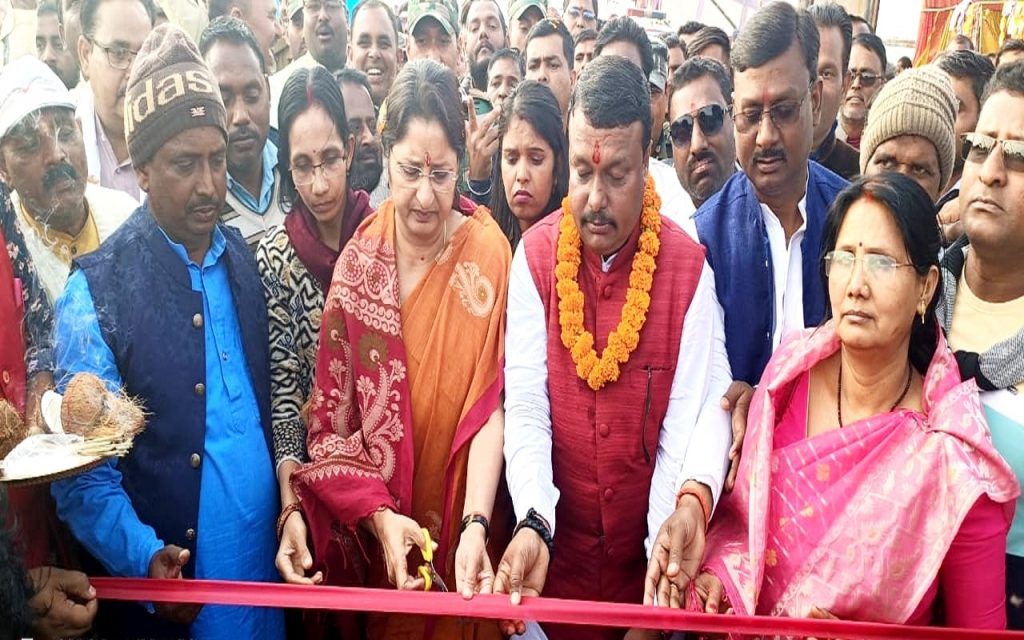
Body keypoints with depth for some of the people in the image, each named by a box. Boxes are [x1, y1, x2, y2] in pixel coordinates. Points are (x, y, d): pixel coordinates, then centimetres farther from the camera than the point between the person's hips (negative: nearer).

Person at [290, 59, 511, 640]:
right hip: (371, 533, 2)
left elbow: (493, 405, -16)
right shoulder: (359, 258, -6)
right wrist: (378, 515, -18)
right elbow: (333, 412, -7)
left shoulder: (489, 252, -11)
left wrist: (475, 526, -27)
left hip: (459, 528, -1)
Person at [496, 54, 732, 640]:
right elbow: (525, 405, -12)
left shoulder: (687, 267, -8)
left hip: (651, 553, 0)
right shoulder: (536, 256, -6)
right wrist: (532, 524, -26)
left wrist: (693, 500, -34)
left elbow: (700, 406, -15)